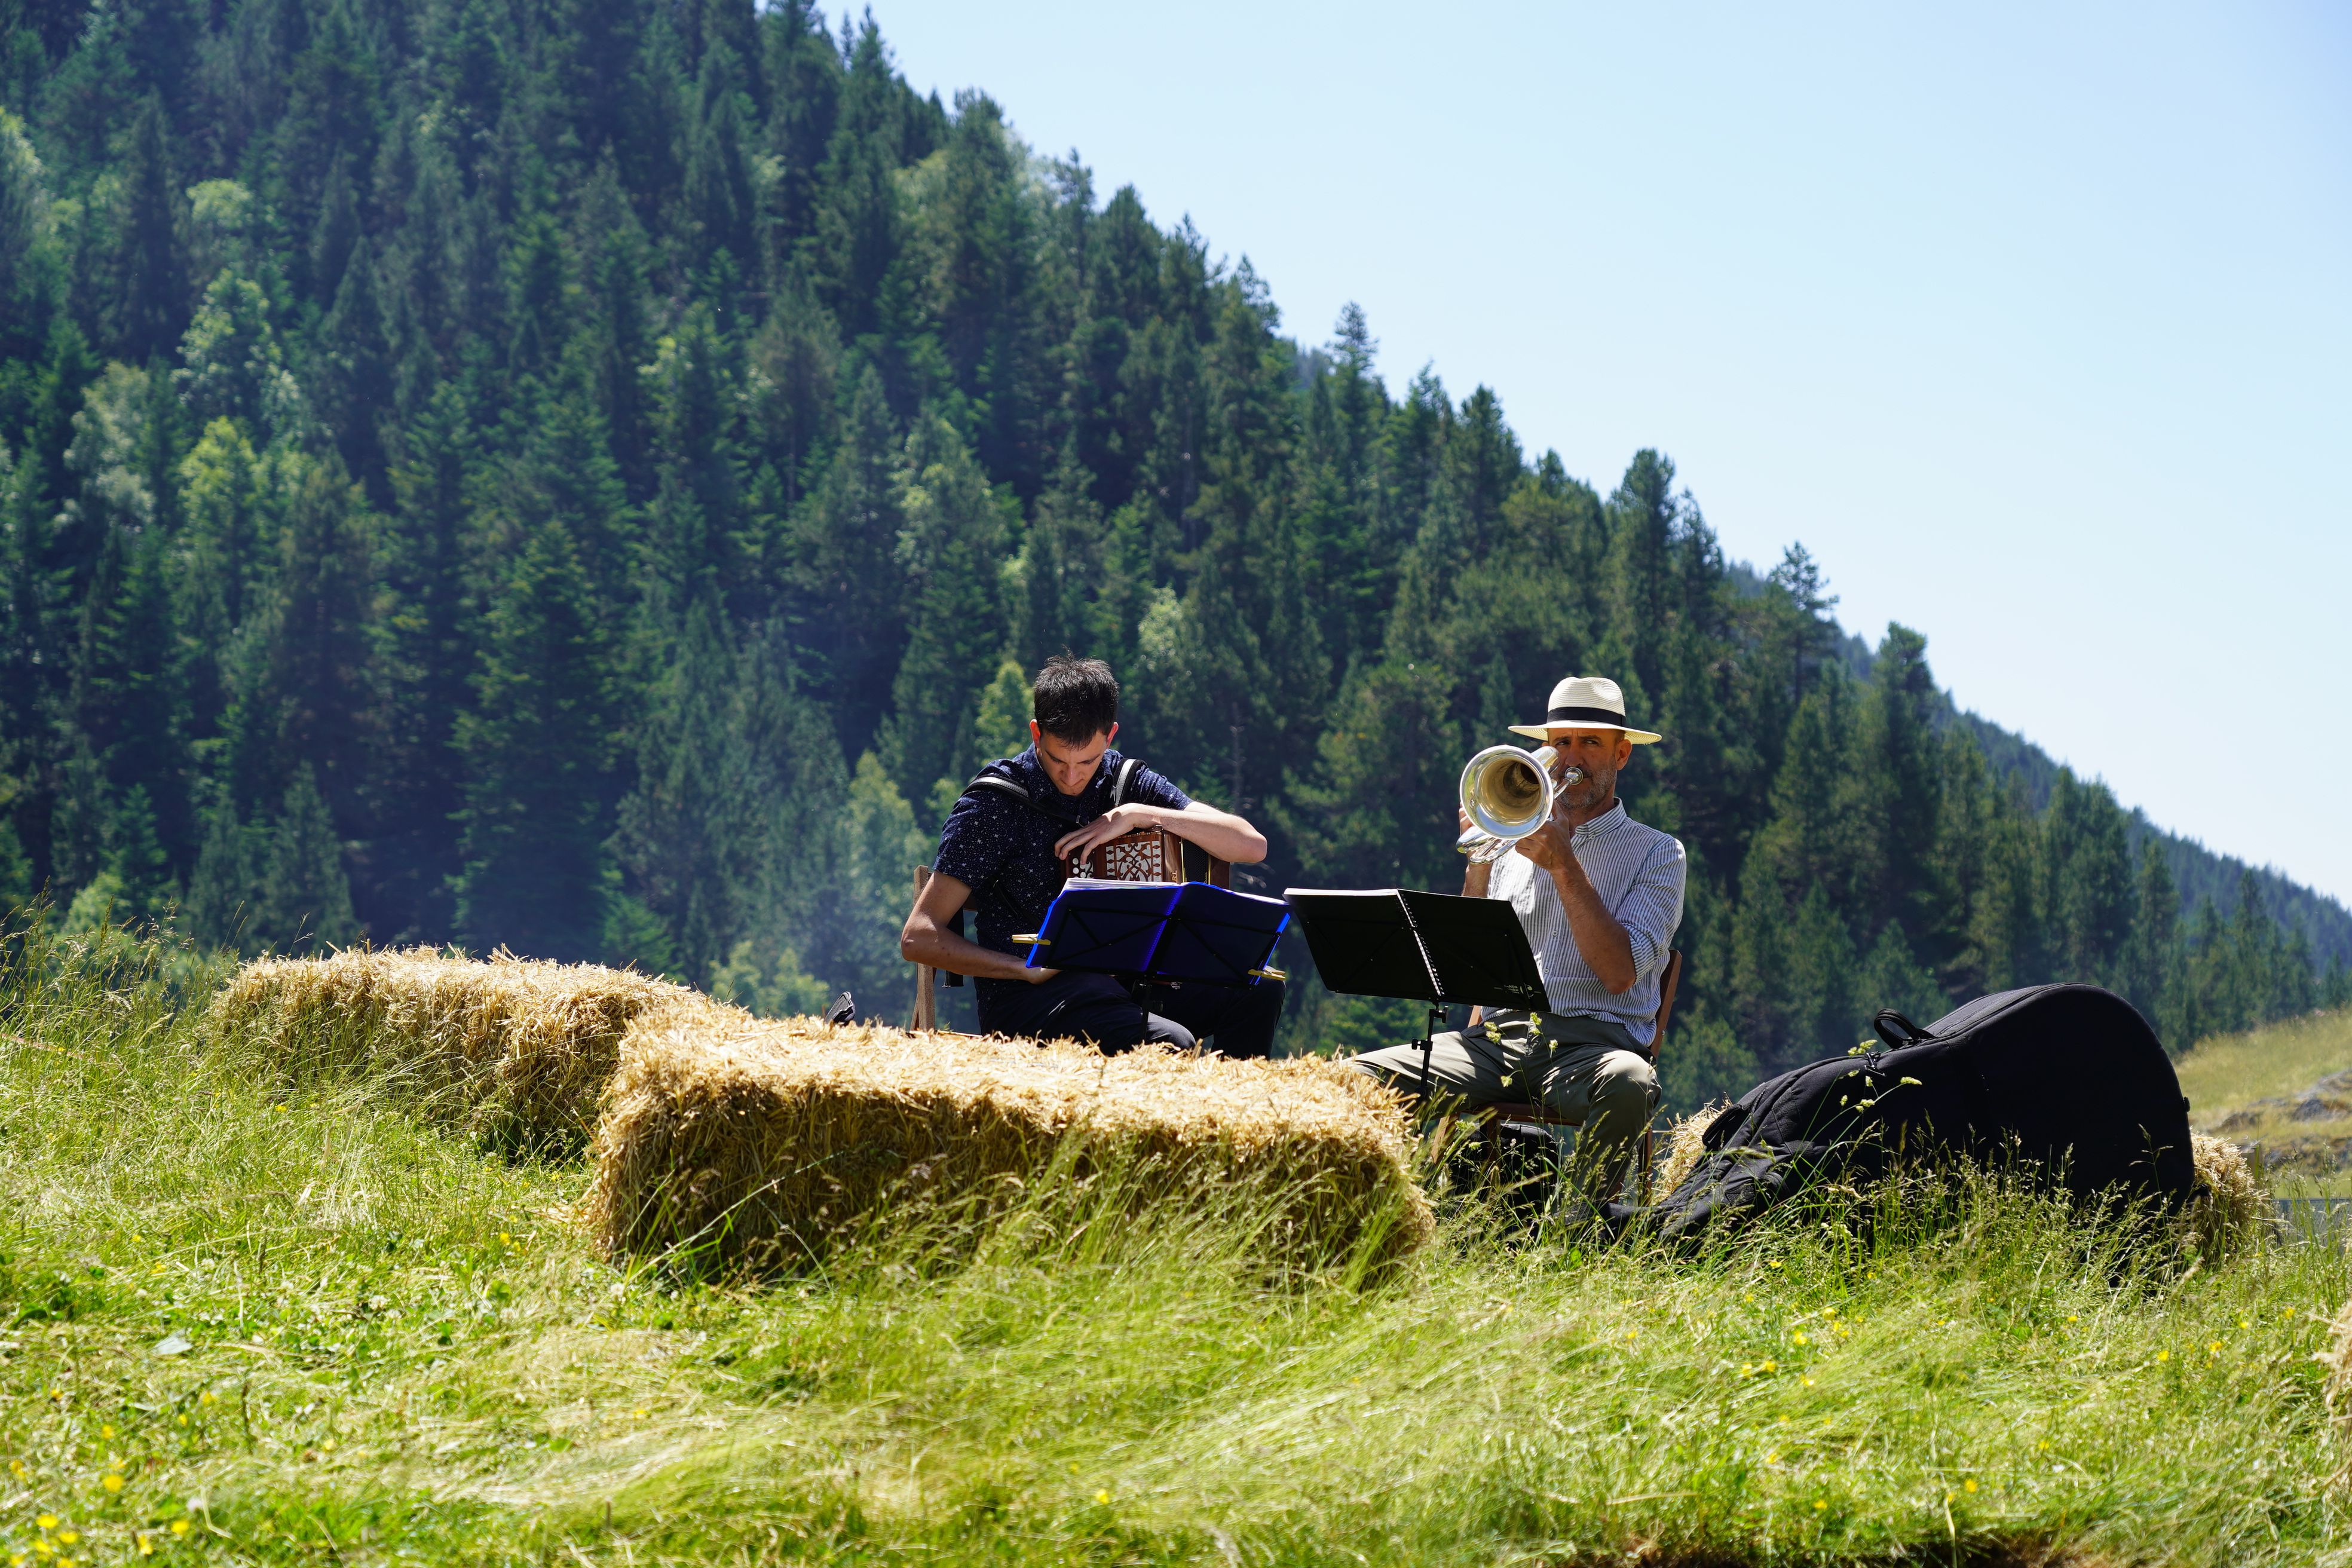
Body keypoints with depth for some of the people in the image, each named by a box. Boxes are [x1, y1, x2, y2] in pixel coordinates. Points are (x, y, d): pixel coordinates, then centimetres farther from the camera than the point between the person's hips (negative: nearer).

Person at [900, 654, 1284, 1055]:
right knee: (1170, 1044, -33)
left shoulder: (1125, 781, 6)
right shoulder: (993, 803, -6)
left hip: (1123, 980, 5)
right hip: (1027, 997, -5)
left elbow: (1252, 846, -2)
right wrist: (1029, 970, -18)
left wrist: (1139, 815, -11)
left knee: (1258, 991, -18)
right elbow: (918, 937, -8)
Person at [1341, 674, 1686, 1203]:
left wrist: (1564, 866, -8)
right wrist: (1479, 866, -1)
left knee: (1628, 1085, -40)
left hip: (1592, 1041, -3)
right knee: (1359, 1077, -19)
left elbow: (1619, 973, -6)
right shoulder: (1515, 838, 20)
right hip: (1497, 1036, 3)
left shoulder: (1656, 852, 10)